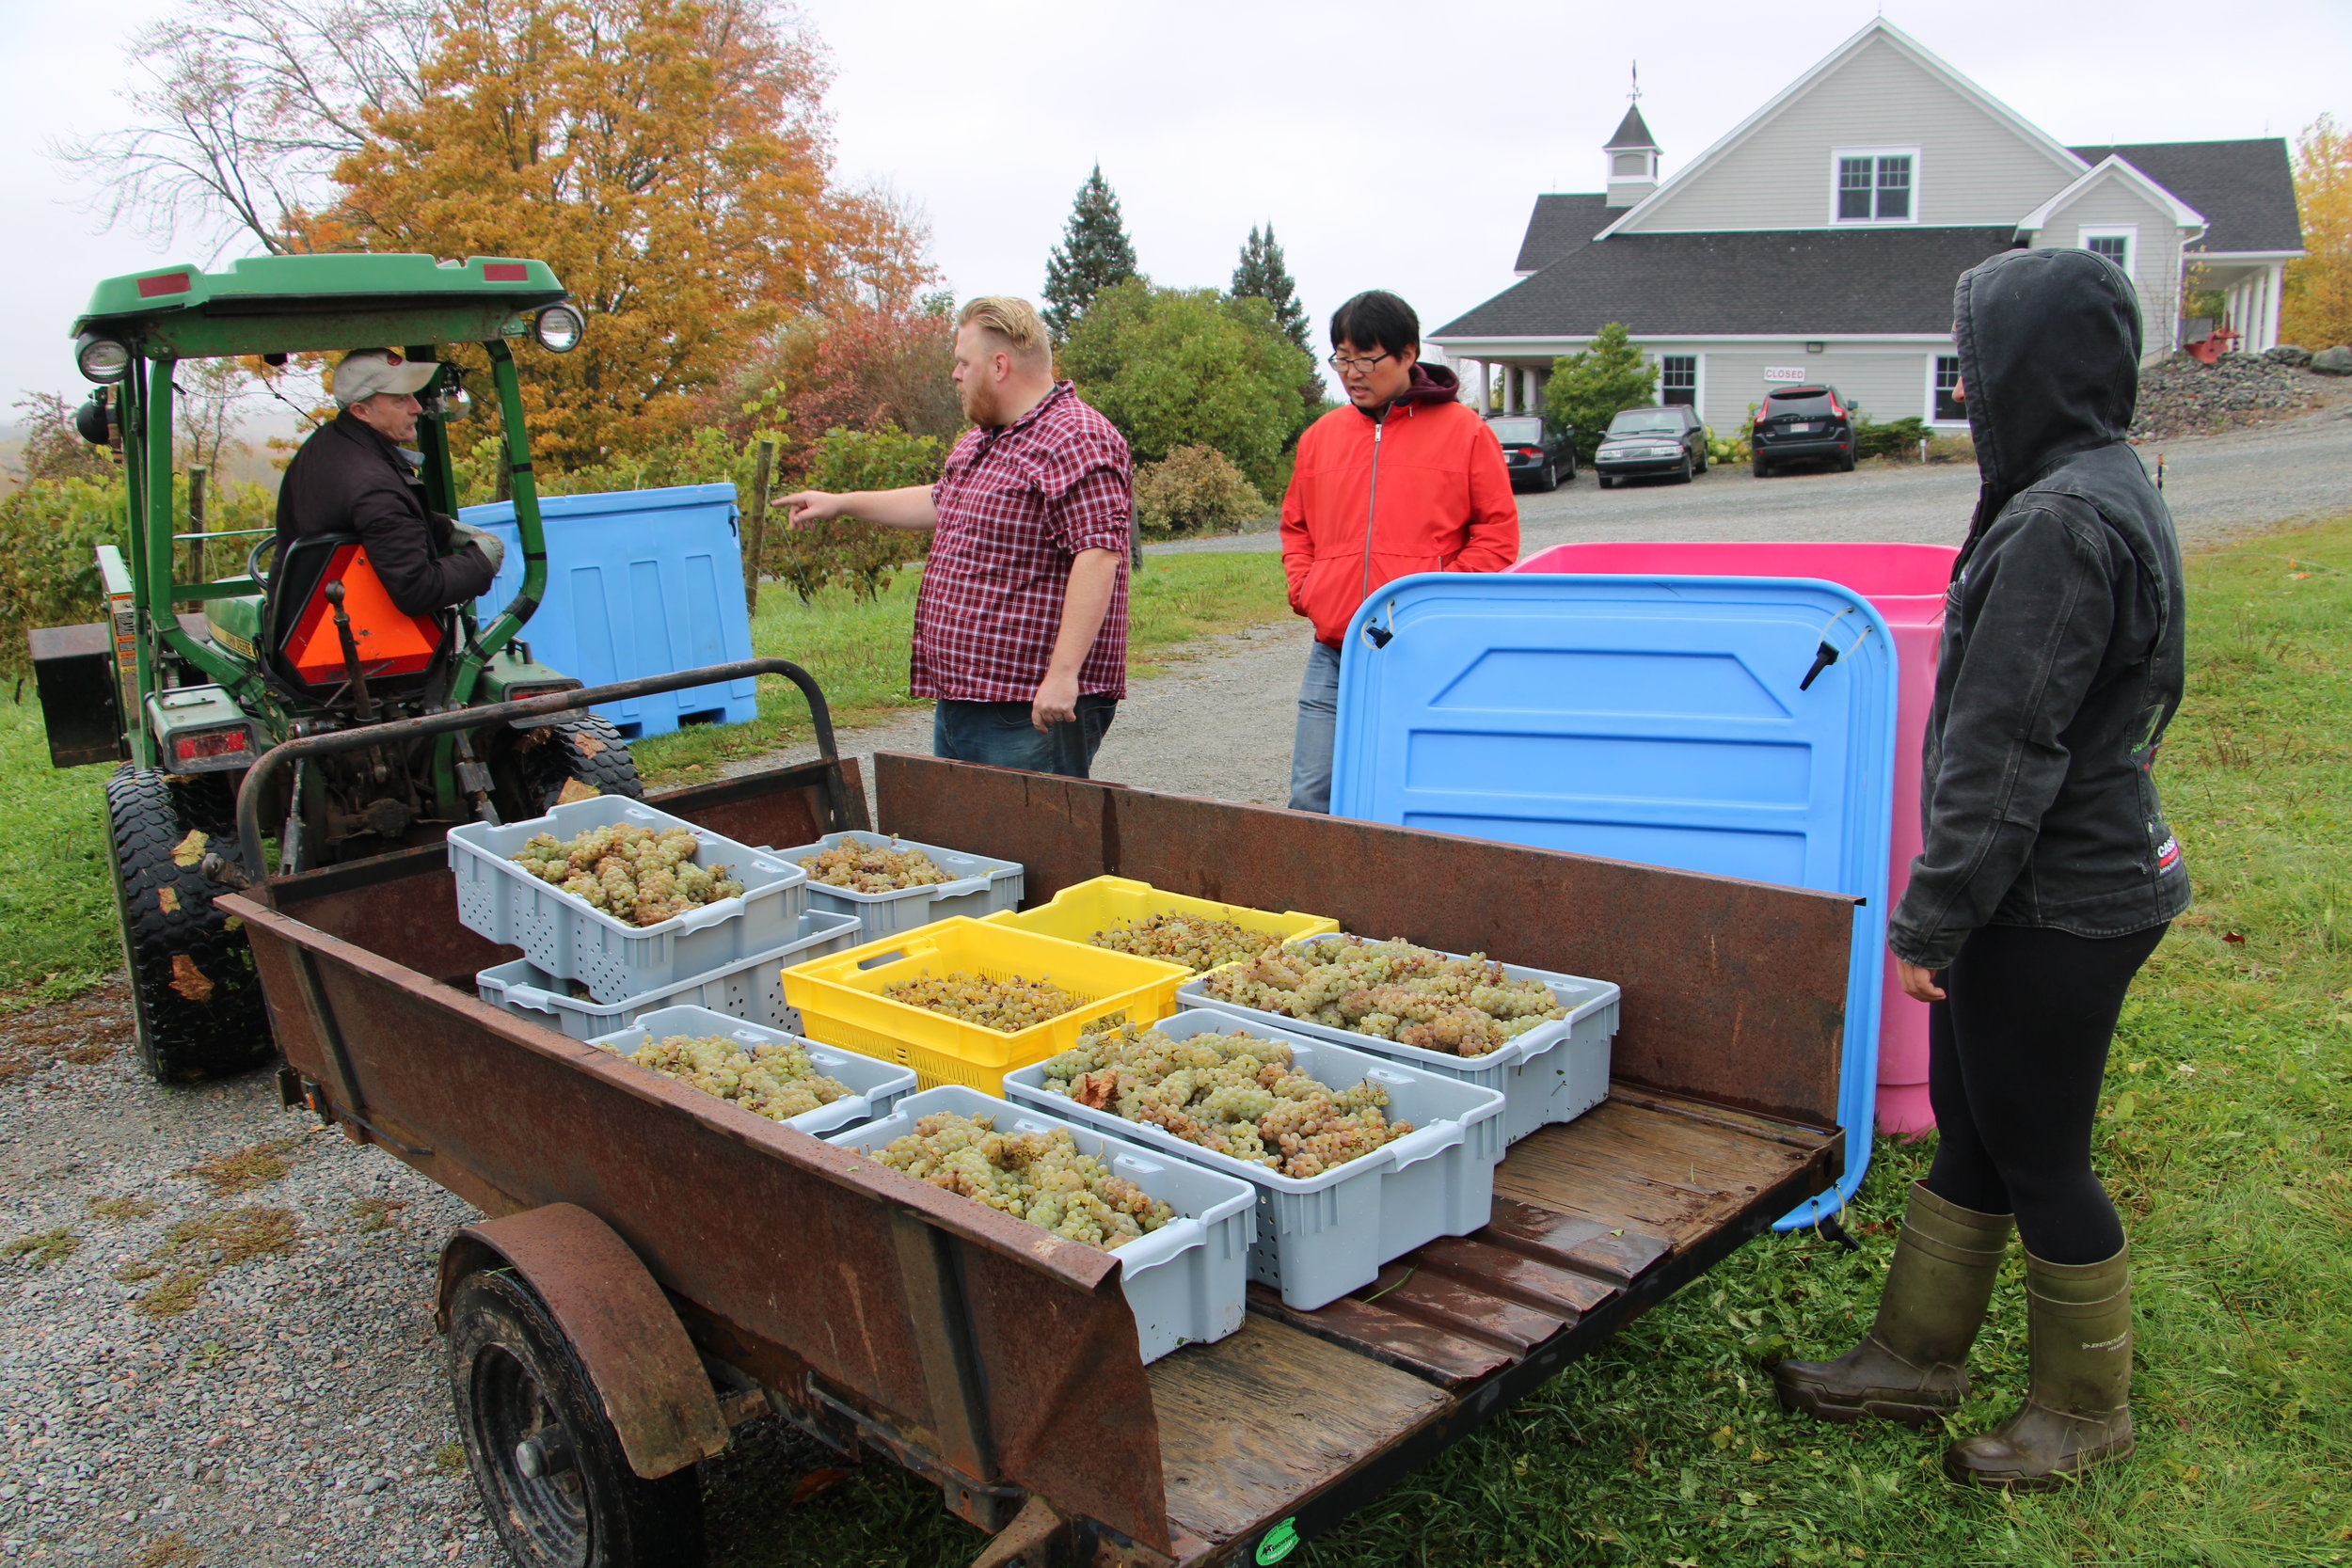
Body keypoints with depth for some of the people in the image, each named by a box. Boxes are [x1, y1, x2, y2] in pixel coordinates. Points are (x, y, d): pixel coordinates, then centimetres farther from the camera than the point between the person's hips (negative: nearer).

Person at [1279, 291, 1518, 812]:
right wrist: (1303, 588, 9)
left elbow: (1499, 531, 2)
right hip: (1333, 656, 4)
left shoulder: (1464, 430, 2)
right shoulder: (1321, 436, 14)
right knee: (1311, 798, 0)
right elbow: (1296, 526, 25)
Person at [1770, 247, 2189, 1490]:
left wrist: (1929, 920, -17)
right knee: (1971, 1135, 18)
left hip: (2053, 908, -10)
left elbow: (2006, 754, -24)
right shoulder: (2109, 489, 10)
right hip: (2076, 880, 10)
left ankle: (2084, 1410, 27)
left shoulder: (2060, 521, -23)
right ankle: (1913, 1361, 33)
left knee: (2037, 1159, 7)